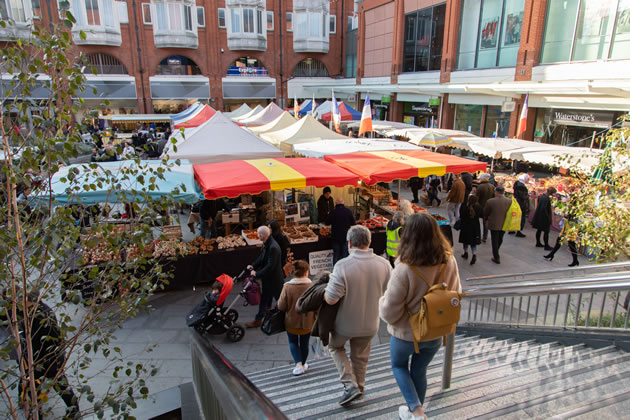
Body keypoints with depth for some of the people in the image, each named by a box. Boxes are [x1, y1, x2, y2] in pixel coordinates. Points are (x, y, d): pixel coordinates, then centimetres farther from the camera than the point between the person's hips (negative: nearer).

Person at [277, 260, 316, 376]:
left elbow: (281, 306, -14)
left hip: (291, 322, 0)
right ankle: (303, 364, 39)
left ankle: (298, 363, 4)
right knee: (304, 344, 22)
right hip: (307, 323, 1)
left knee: (293, 342, 21)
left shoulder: (287, 286, -18)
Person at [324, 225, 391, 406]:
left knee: (335, 347, 25)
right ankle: (359, 386, 43)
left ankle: (350, 384, 14)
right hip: (370, 323, 4)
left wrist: (324, 291, -4)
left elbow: (331, 299, -25)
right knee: (360, 356, 25)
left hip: (346, 323, -3)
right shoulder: (384, 264, -13)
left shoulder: (343, 266, -27)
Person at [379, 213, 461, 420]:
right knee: (419, 370, 27)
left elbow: (390, 312, -25)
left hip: (406, 333, -4)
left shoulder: (405, 269, -32)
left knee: (399, 366, 26)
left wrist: (382, 301, -3)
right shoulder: (449, 262, -16)